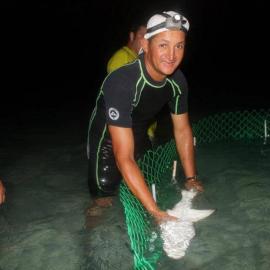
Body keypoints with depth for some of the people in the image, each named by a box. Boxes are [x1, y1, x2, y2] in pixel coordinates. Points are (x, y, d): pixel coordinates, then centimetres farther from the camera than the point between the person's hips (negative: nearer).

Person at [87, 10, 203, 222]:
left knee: (149, 185, 16)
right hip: (107, 136, -6)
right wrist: (155, 212, -42)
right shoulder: (121, 82, -39)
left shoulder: (177, 80, -18)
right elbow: (124, 158, -40)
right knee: (105, 193, -8)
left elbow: (183, 130, -2)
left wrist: (191, 178, -7)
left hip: (137, 134, 6)